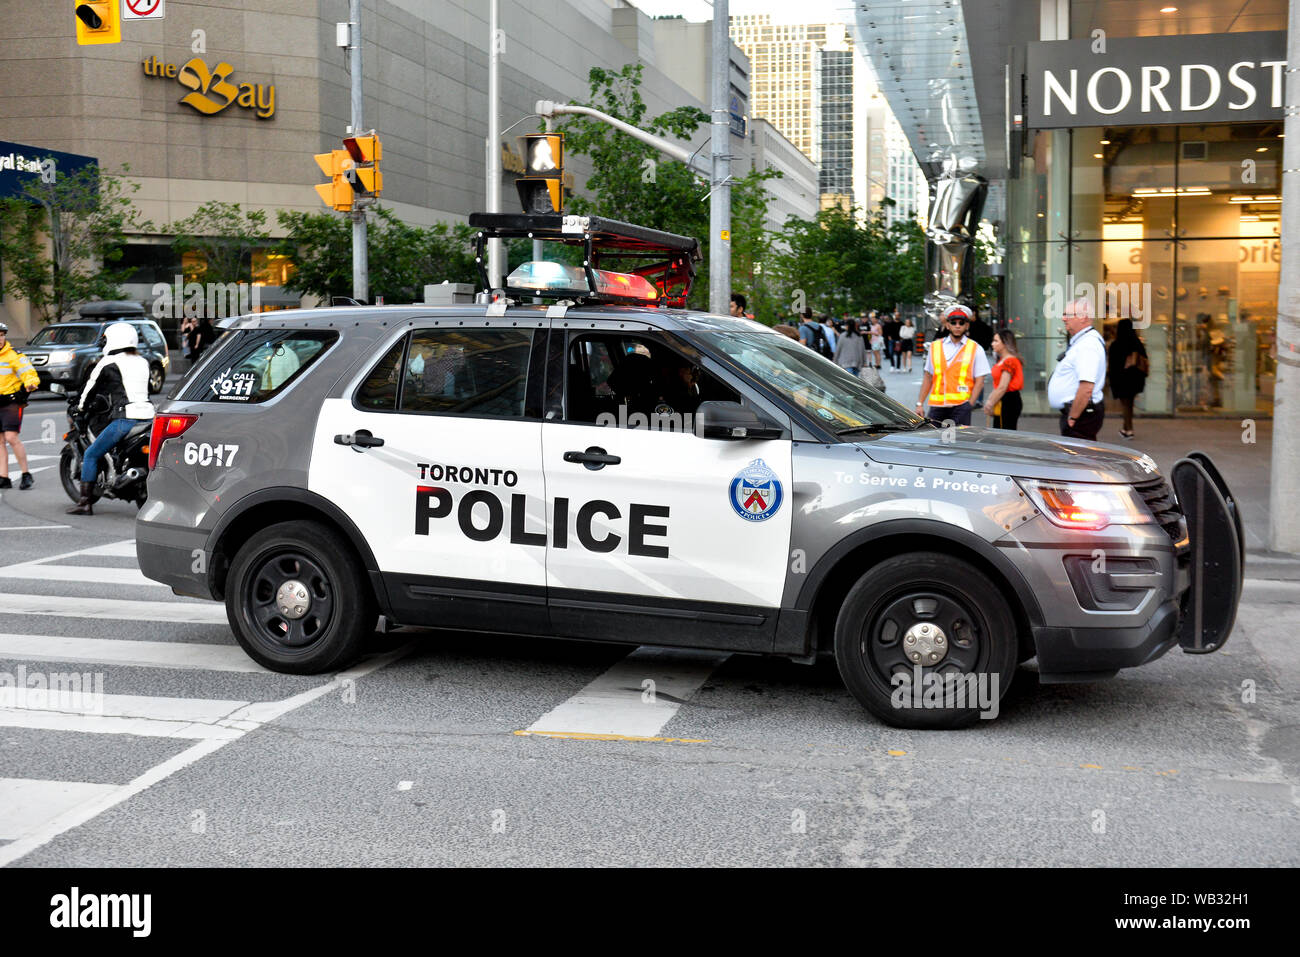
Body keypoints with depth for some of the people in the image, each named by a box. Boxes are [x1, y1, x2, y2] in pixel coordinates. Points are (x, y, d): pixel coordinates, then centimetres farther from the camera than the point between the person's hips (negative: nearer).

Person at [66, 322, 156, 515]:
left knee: (91, 455, 4)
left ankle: (84, 503, -1)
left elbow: (92, 385, 10)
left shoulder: (109, 363, 0)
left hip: (124, 419, -6)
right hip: (147, 416, 6)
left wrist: (80, 405, 29)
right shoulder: (143, 362, 17)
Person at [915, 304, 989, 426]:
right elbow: (928, 377, 16)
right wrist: (920, 403, 9)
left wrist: (969, 405, -10)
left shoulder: (975, 349, 5)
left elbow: (979, 382, 1)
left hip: (960, 405, -3)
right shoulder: (935, 346, 13)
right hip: (936, 405, 3)